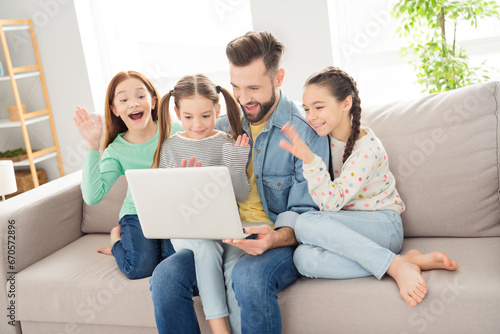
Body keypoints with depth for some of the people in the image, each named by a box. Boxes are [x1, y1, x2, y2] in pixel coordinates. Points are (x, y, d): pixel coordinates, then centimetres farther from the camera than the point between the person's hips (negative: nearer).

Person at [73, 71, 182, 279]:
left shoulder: (173, 131, -7)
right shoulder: (116, 150, -6)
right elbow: (92, 197, -19)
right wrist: (92, 146, -21)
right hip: (138, 214, 0)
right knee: (140, 267, -21)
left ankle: (158, 242, 9)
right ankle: (118, 238, 13)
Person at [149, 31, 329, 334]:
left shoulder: (306, 130, -7)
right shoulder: (223, 127, 11)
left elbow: (303, 213, -9)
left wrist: (275, 237, -30)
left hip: (283, 242, -4)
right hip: (227, 240, 5)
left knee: (249, 276, -37)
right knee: (166, 275, -21)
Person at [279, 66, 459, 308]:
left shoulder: (367, 149, -18)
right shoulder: (328, 135, 3)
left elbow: (332, 202, -23)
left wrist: (309, 160, -35)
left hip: (384, 225, -6)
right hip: (351, 227, 7)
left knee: (306, 224, -34)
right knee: (303, 258, -30)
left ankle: (397, 266, -30)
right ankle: (409, 260, -28)